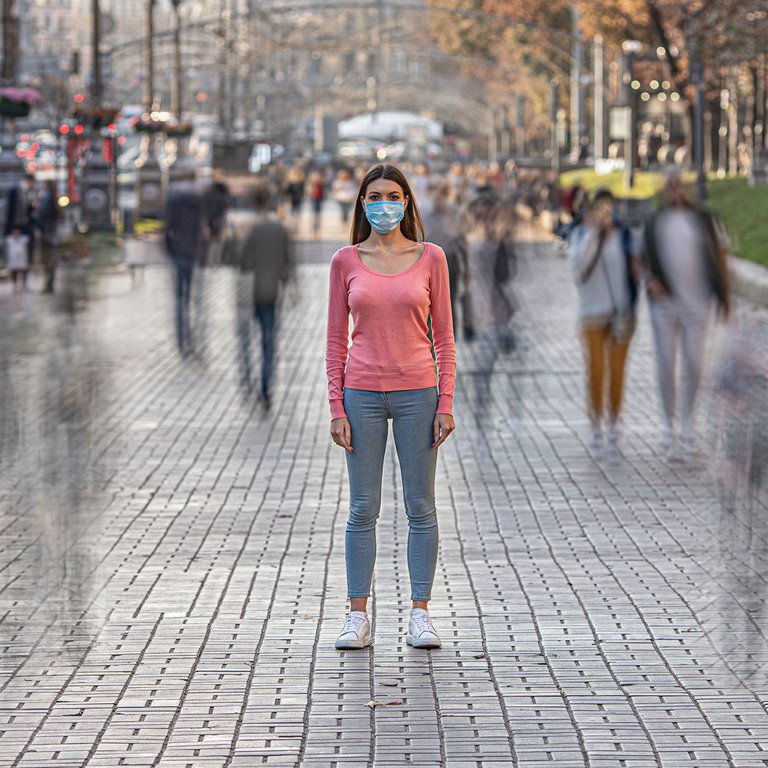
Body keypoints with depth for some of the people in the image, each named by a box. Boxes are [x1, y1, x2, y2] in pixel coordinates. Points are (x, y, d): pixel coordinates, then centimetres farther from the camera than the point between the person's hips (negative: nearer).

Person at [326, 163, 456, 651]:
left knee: (421, 506, 3)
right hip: (363, 394, 0)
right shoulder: (347, 261, 4)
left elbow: (444, 336, 4)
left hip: (417, 393, 0)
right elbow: (337, 339, 5)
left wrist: (446, 402, -3)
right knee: (363, 509, 3)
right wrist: (337, 408, -1)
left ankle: (420, 615, 9)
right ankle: (358, 617, 8)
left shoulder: (430, 258, 3)